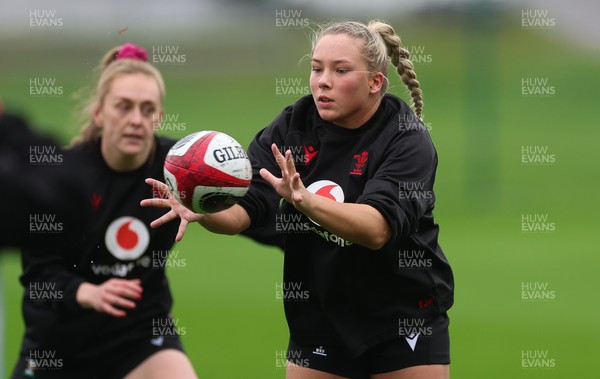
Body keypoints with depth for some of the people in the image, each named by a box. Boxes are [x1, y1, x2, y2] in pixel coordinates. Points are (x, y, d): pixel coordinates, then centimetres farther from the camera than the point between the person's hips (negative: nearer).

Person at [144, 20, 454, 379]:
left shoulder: (407, 138, -17)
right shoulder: (293, 126, -4)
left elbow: (376, 229, -31)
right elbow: (246, 209, -11)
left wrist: (304, 199, -47)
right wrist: (201, 210, -33)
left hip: (405, 320, -4)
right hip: (320, 317, 4)